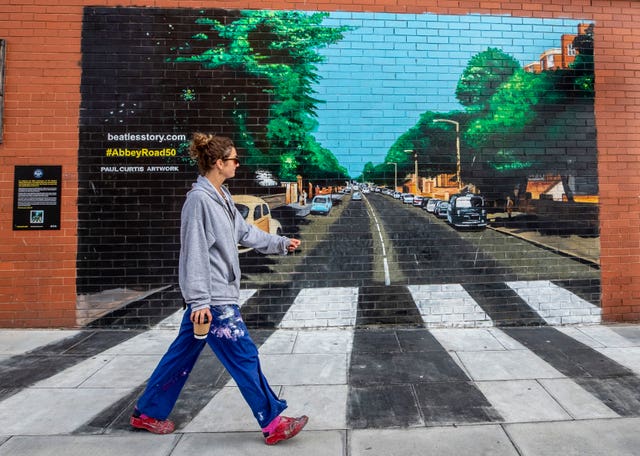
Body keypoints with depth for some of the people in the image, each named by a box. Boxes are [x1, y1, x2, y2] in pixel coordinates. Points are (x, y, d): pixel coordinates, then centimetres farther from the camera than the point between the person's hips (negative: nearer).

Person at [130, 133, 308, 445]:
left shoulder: (222, 197, 12)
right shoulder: (200, 199, -18)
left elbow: (245, 233, 19)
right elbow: (195, 253, -20)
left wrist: (281, 243, 21)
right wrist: (199, 300, -21)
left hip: (217, 294, 10)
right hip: (212, 297, -10)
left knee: (182, 355, 19)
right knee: (244, 356, -2)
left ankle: (148, 413, 35)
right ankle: (273, 424, 11)